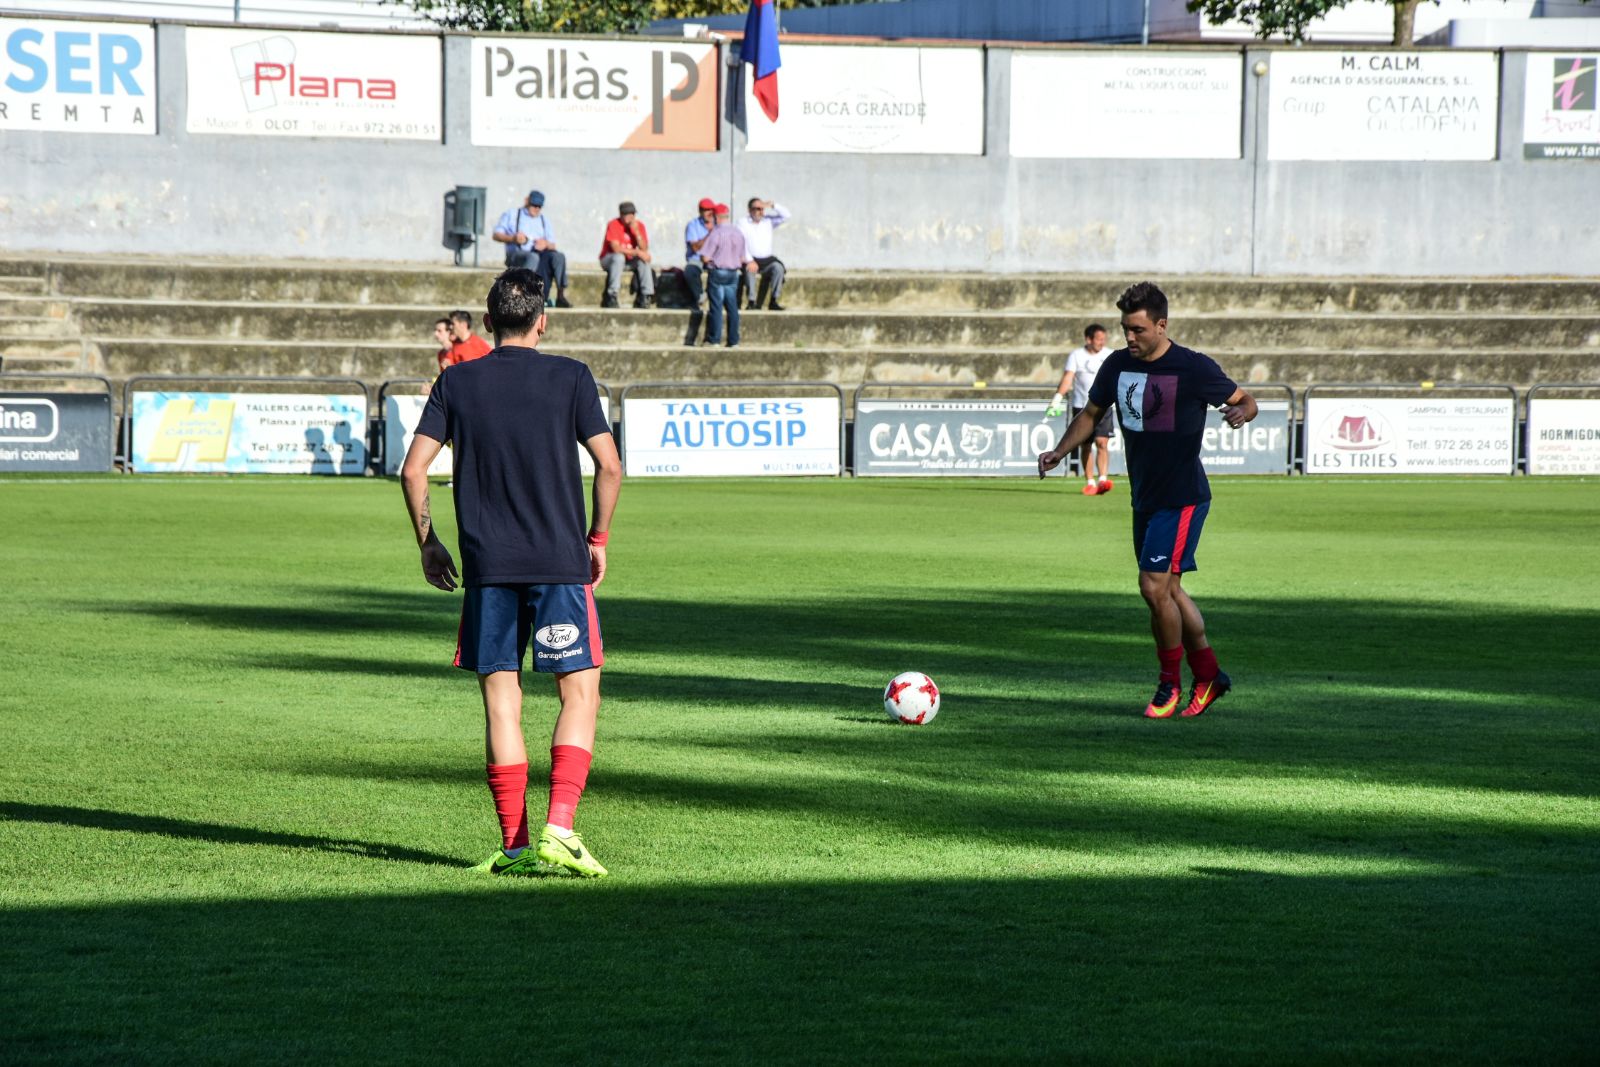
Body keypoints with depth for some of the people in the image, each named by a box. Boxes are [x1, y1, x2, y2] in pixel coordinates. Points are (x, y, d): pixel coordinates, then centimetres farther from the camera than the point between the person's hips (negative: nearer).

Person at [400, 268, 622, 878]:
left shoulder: (457, 382, 6)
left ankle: (514, 846, 4)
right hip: (559, 563, -2)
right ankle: (559, 828, -10)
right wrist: (598, 538, 9)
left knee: (501, 702, 5)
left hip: (486, 566, 2)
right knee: (580, 693, 4)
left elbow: (413, 469, 2)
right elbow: (610, 466, -4)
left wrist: (427, 542, 14)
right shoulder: (570, 378, 0)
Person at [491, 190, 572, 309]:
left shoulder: (544, 219, 28)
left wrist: (546, 244, -6)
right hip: (516, 254, -4)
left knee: (558, 256, -28)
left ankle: (561, 296, -33)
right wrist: (513, 238, -11)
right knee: (532, 258, -40)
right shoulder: (511, 214, 19)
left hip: (540, 253, 4)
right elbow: (496, 235, 8)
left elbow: (552, 245, 19)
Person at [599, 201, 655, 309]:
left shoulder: (639, 225, -3)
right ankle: (611, 297, -36)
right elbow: (616, 248, -27)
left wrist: (636, 231, -22)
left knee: (644, 260, -24)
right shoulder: (613, 225, -17)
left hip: (629, 261, 4)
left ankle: (645, 296, -24)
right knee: (619, 257, -36)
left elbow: (644, 249, -12)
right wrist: (637, 252, -29)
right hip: (609, 259, -4)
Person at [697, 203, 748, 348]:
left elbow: (705, 257, -16)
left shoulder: (715, 233, -14)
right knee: (732, 306, 6)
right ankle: (733, 340, 6)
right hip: (733, 273, 5)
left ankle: (714, 339, 1)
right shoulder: (738, 233, 5)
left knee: (716, 306, -1)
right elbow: (743, 258, 10)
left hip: (717, 272, -5)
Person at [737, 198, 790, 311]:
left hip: (767, 259, 3)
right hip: (750, 259, -3)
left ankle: (773, 301, -24)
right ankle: (752, 302, -32)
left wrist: (773, 206, -7)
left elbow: (786, 215, 6)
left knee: (778, 267, -26)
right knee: (750, 269, -36)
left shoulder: (768, 221, 14)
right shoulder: (743, 223, 1)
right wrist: (750, 261, -25)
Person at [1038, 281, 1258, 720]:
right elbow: (1091, 413, 17)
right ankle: (1208, 675, 25)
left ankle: (1170, 683, 3)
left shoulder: (1194, 368, -13)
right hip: (1145, 497, 7)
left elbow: (1245, 400, -3)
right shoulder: (1118, 364, 4)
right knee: (1169, 590, 11)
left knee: (1155, 587, -13)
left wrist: (1240, 412, -28)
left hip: (1183, 498, -7)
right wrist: (1059, 451, 2)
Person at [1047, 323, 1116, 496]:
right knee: (1085, 446, 3)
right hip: (1081, 406, -1)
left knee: (1102, 443, -12)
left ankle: (1103, 480, -20)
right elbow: (1067, 378, -11)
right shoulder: (1076, 355, -2)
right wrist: (1057, 398, -23)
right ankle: (1089, 482, 12)